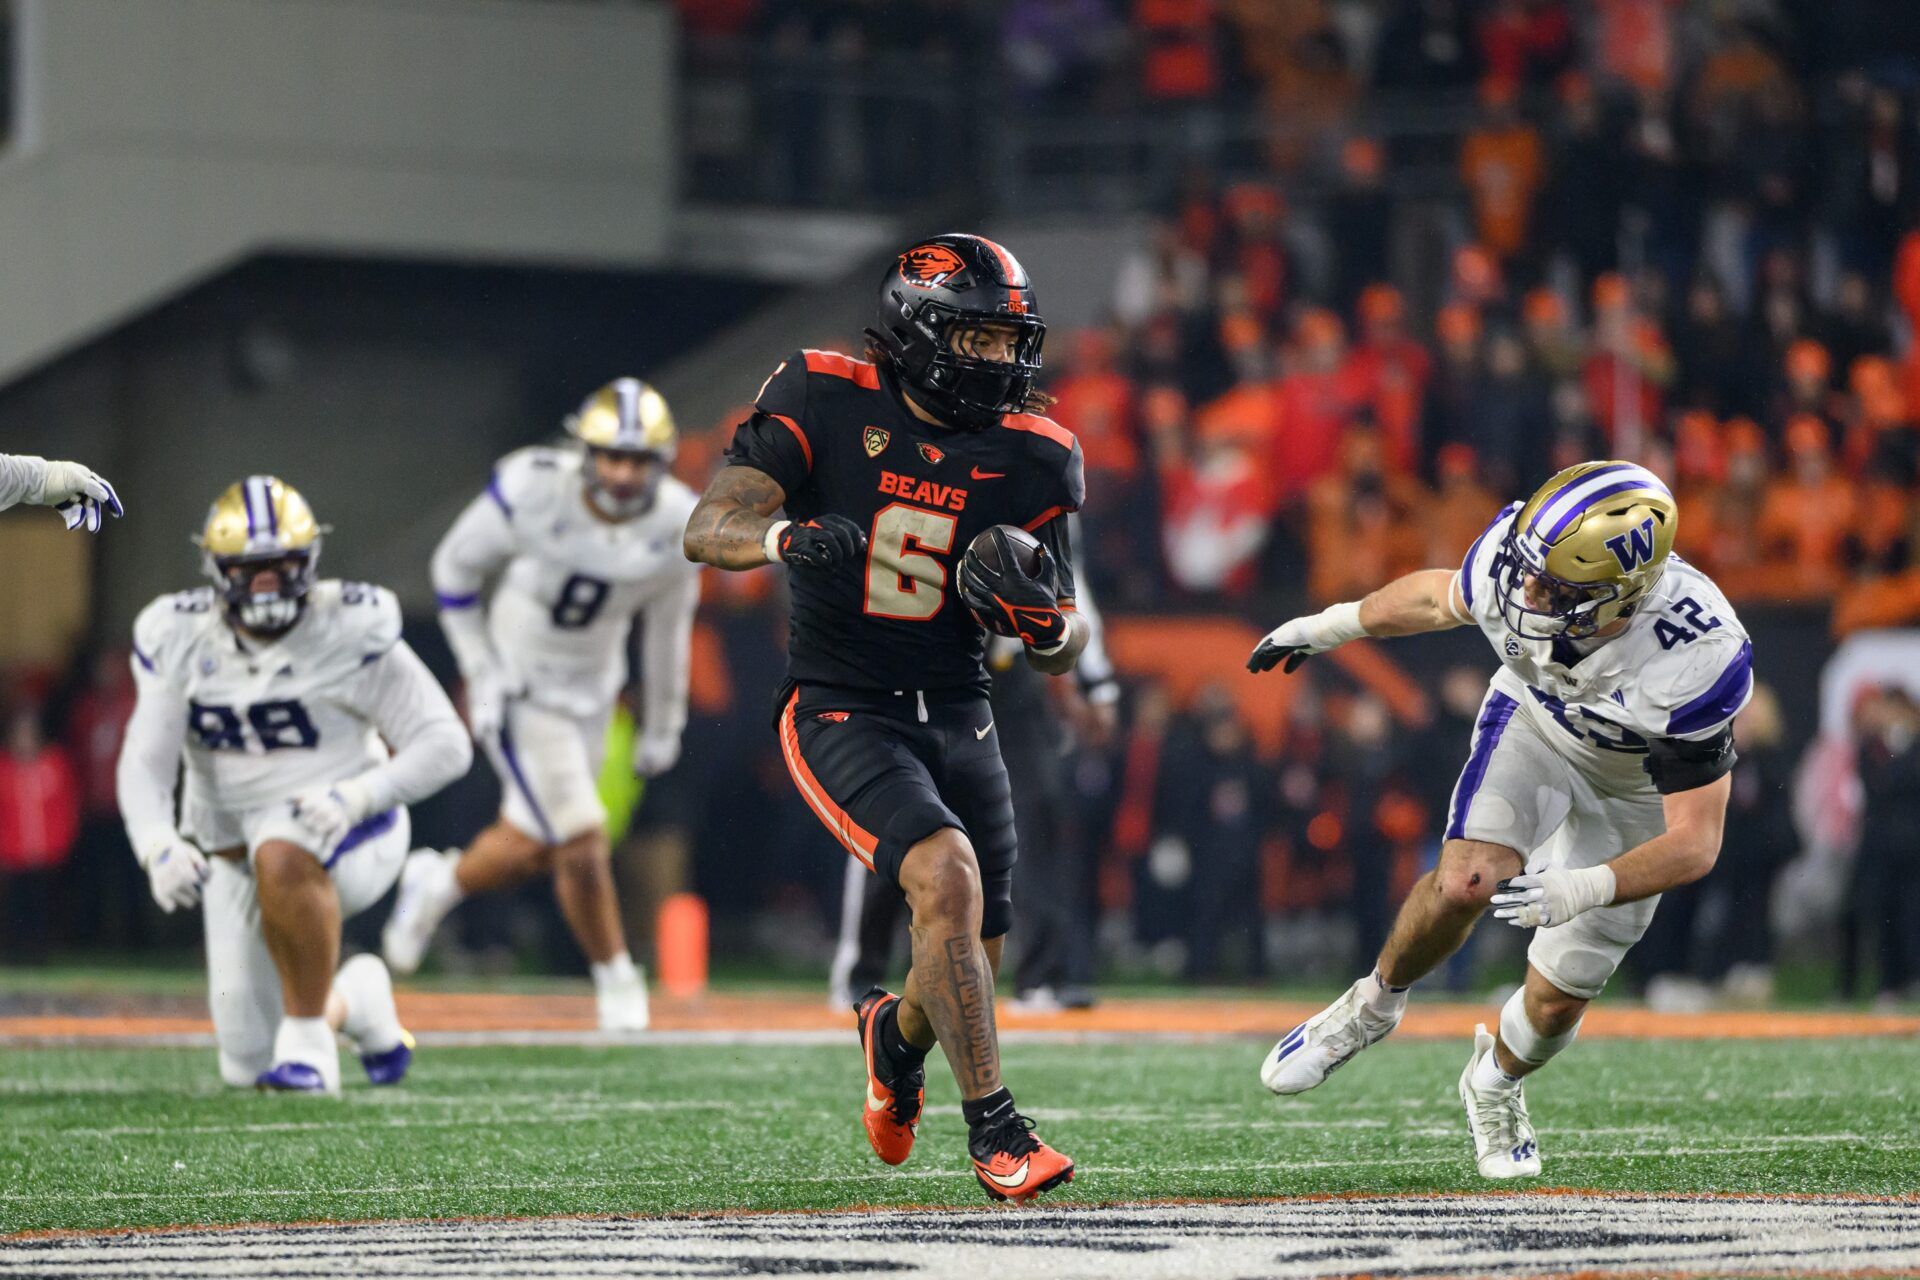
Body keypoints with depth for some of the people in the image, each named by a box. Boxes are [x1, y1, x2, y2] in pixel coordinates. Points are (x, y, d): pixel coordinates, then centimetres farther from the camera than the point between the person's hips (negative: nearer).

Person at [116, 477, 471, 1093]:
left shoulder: (349, 633, -15)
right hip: (233, 852, 5)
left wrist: (355, 796, -30)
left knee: (281, 856, -42)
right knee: (249, 1066, 6)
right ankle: (354, 1001, 38)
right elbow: (144, 765, -10)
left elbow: (445, 745, -14)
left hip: (344, 836, -5)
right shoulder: (180, 641, -5)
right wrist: (158, 847, -30)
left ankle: (308, 1042, -28)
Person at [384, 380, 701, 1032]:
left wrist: (661, 726, 12)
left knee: (529, 848, 13)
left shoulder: (676, 526, -14)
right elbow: (455, 568, -9)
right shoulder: (532, 493, -25)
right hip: (518, 684, -4)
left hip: (592, 690, 5)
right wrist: (481, 676, -11)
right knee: (581, 844, -10)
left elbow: (668, 626, 4)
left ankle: (440, 883, 45)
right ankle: (616, 978, 13)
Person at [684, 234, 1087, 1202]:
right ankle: (993, 1130, -20)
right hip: (841, 712, -5)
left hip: (957, 714, 5)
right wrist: (785, 536, -37)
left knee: (973, 962, 8)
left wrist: (1043, 619, -19)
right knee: (948, 878, -27)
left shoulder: (1029, 459, 0)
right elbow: (707, 530, -16)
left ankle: (896, 1035, 45)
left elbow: (1063, 655, 5)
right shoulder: (827, 403, -9)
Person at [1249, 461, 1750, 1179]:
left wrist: (1582, 889, -51)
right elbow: (1438, 598, -6)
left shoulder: (1698, 663, -42)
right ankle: (1372, 1007, 4)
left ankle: (1495, 1082, 36)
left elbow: (1694, 844, -36)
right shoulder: (1509, 564, -33)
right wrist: (1332, 627, 10)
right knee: (1468, 880, -25)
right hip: (1536, 718, 2)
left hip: (1640, 790, -2)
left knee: (1558, 999, 0)